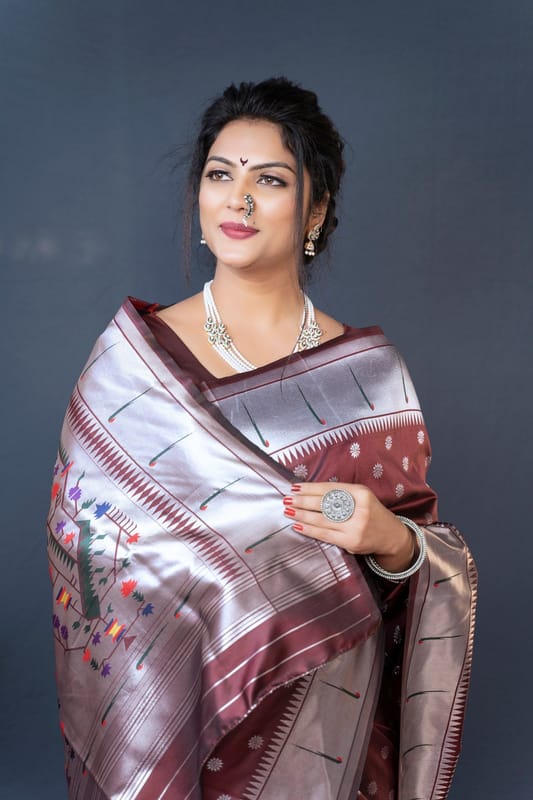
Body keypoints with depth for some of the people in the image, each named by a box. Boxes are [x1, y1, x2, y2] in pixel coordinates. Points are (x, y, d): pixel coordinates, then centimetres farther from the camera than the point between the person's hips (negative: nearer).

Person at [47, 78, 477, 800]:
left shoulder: (369, 371, -6)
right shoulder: (131, 355, -8)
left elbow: (440, 563, -2)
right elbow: (86, 550, -5)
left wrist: (392, 538, -22)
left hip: (320, 717, 1)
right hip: (166, 701, 0)